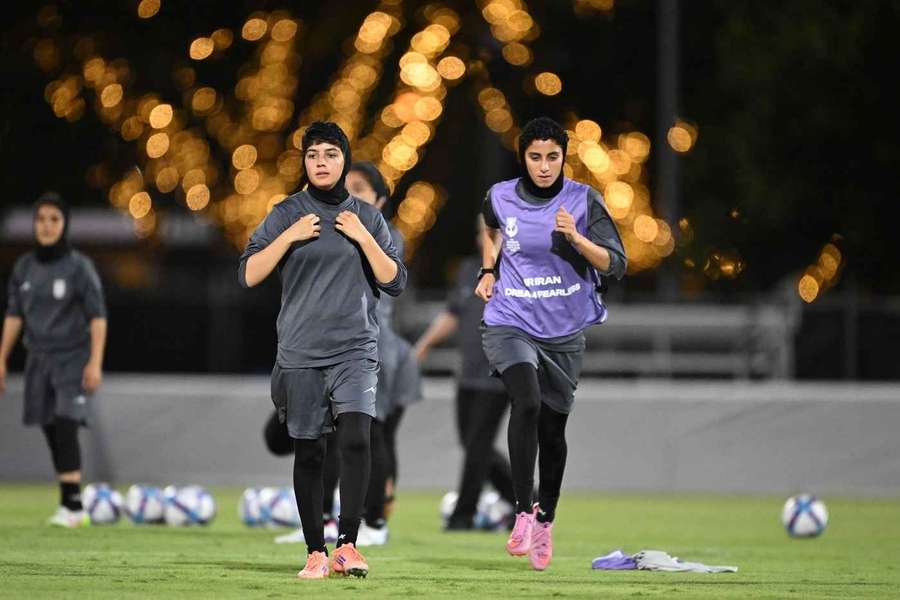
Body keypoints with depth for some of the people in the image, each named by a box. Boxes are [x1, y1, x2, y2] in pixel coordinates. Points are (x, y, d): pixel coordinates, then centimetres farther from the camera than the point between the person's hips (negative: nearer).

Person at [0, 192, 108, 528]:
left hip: (73, 359, -5)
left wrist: (95, 363, -15)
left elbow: (97, 316, -8)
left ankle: (70, 505, -20)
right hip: (40, 359, 5)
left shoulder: (79, 267, -7)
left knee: (65, 426, -18)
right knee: (51, 432, 3)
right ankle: (74, 509, 9)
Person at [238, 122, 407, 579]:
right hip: (300, 352, 0)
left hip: (355, 349, 0)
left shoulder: (367, 217, 9)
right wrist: (289, 237, -10)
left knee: (355, 438, -19)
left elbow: (394, 281, 6)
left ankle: (347, 545, -18)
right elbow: (248, 275, 0)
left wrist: (363, 238, -5)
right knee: (308, 453, 2)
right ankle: (315, 553, 10)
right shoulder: (286, 214, 6)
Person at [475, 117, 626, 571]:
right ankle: (523, 512, -26)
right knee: (527, 402, -27)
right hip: (510, 324, -1)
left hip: (564, 332, 1)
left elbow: (616, 265, -13)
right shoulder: (501, 198, -1)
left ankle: (545, 521, 30)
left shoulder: (584, 201, -6)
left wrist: (575, 238, -27)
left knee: (553, 429, 8)